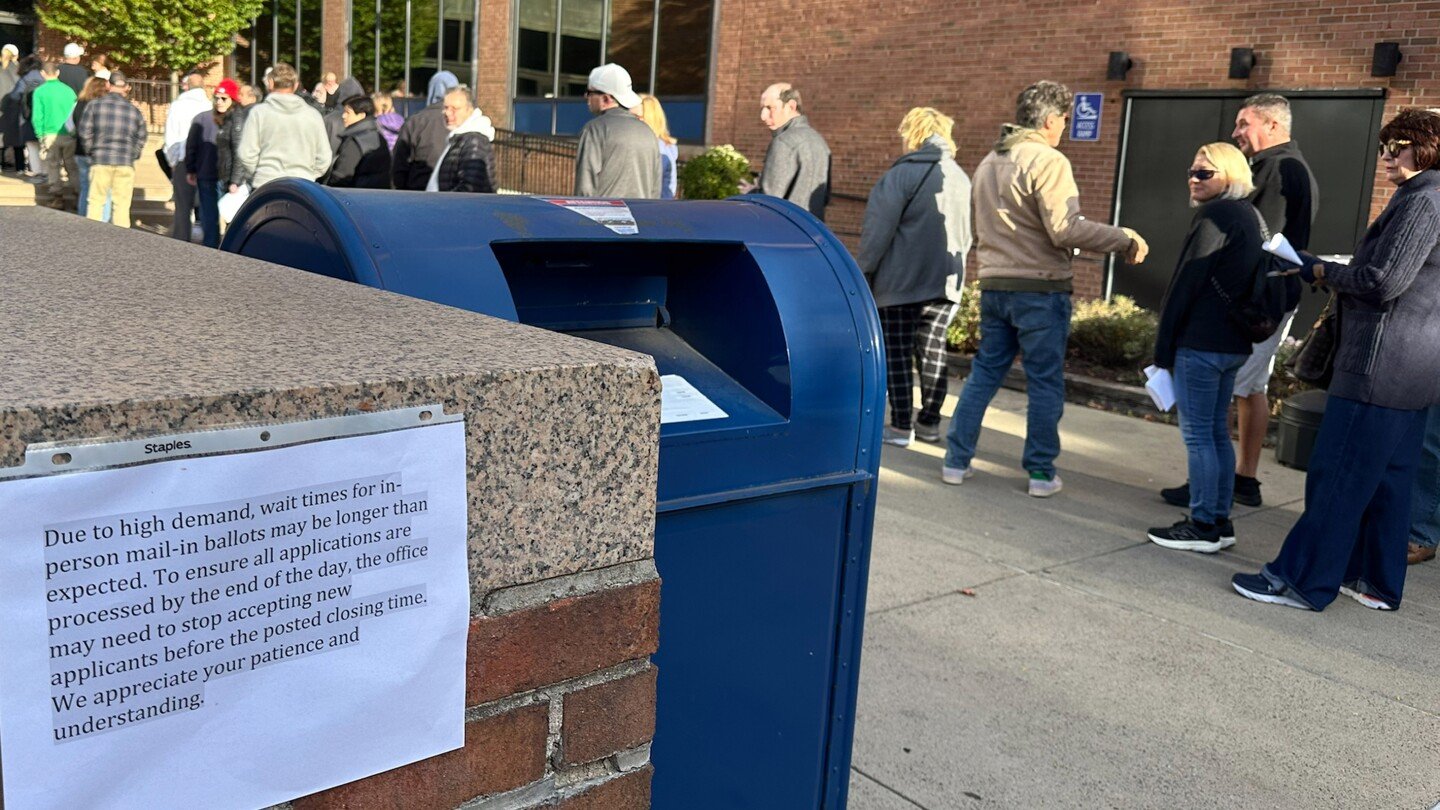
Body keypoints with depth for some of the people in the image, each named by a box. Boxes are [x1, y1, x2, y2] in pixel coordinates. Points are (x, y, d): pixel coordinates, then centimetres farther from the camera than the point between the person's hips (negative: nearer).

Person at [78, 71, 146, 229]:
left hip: (100, 161, -1)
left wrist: (92, 151, 12)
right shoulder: (135, 110, 4)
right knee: (122, 204, 3)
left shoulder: (95, 105, 0)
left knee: (96, 201, 7)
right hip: (126, 163, 1)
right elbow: (141, 139, 6)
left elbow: (85, 132, -1)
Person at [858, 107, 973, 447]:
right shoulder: (960, 178, 10)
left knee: (897, 353, 1)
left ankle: (900, 426, 1)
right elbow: (966, 234, 17)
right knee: (933, 350, 13)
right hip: (945, 281, 6)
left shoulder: (902, 174, -11)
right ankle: (930, 422, 18)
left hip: (901, 282, -6)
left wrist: (864, 273, -5)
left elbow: (878, 231, -12)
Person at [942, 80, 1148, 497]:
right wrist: (1125, 239, -12)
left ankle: (956, 460, 14)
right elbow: (1066, 228, -20)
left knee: (984, 373, 14)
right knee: (1045, 381, 3)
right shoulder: (1049, 162, -13)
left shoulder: (989, 162, 13)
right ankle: (1041, 473, 8)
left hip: (994, 285, 7)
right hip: (1040, 289, -7)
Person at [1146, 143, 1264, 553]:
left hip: (1201, 343, -10)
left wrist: (1163, 347, -9)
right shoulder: (1249, 215, 15)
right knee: (1218, 432, 14)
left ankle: (1203, 527, 2)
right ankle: (1220, 522, 20)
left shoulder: (1214, 216, -13)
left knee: (1198, 434, -3)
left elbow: (1185, 285, -14)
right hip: (1234, 342, 10)